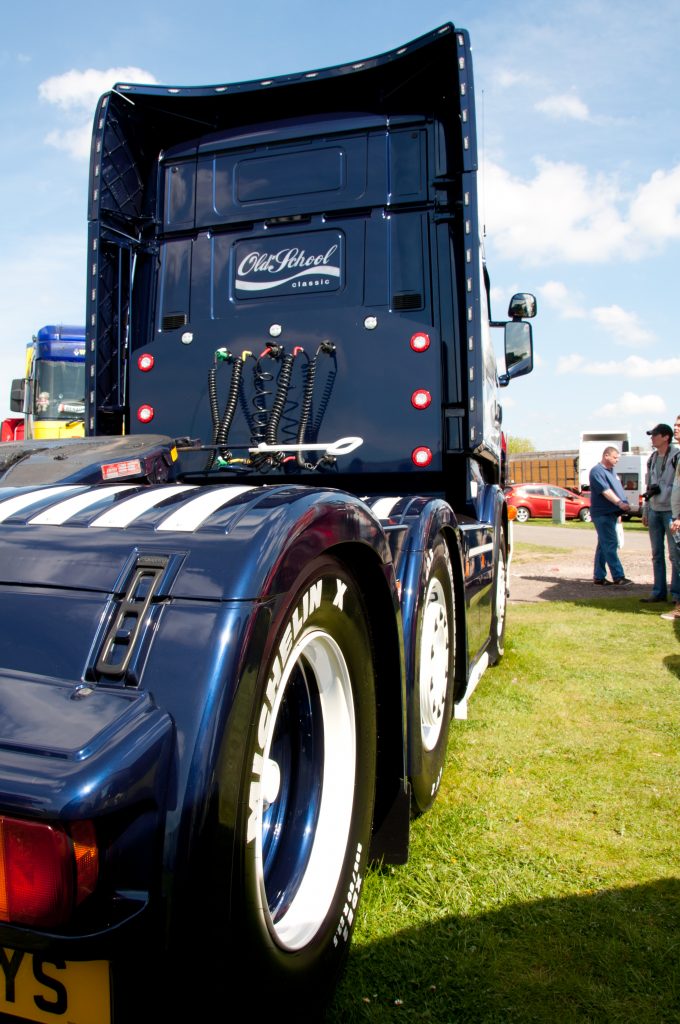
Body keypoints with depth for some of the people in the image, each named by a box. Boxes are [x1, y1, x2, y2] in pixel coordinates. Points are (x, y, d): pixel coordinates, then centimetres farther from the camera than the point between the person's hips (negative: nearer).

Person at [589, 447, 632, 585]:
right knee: (610, 545, -10)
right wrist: (619, 503, -31)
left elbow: (616, 489, 25)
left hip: (611, 513, 10)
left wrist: (619, 511, 21)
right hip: (603, 514, -10)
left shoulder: (611, 471, 19)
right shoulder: (597, 471, -11)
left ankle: (599, 577, 14)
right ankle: (618, 577, -9)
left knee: (604, 545, 10)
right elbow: (605, 491, -21)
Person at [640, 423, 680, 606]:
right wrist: (645, 511, 19)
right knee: (657, 553, 9)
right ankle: (659, 592, 15)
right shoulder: (653, 458, 15)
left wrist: (660, 489, -17)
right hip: (654, 510, 7)